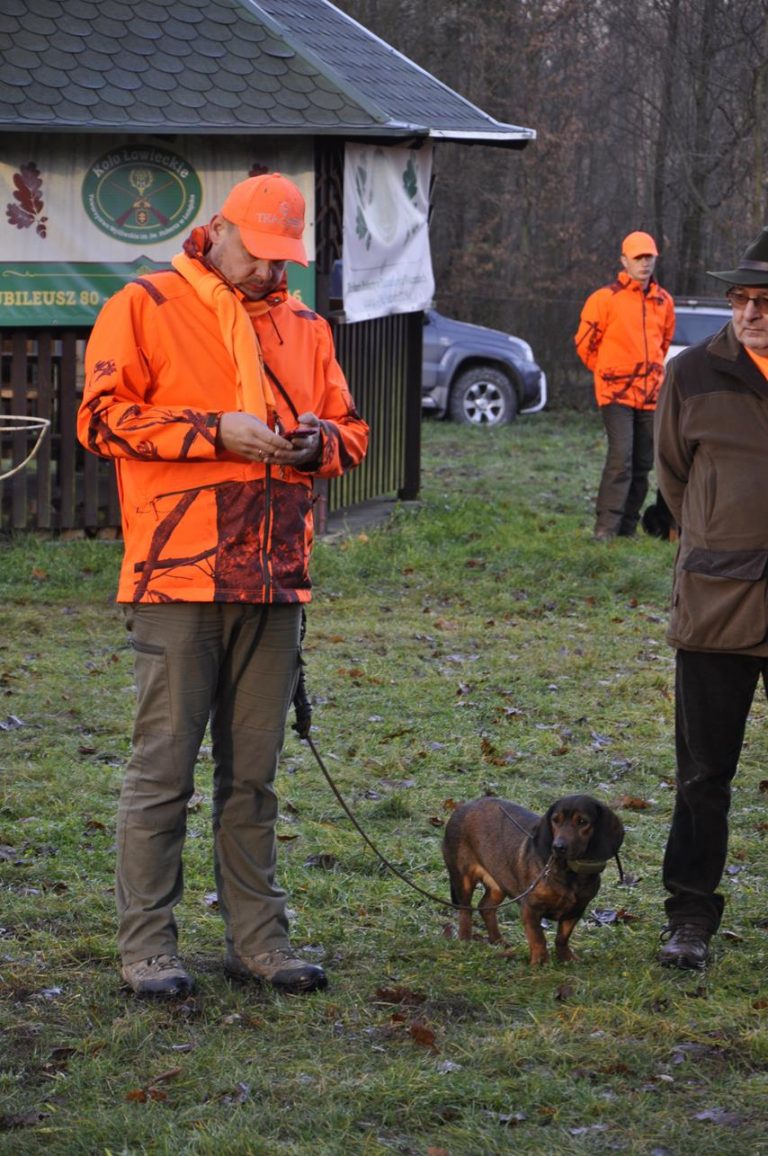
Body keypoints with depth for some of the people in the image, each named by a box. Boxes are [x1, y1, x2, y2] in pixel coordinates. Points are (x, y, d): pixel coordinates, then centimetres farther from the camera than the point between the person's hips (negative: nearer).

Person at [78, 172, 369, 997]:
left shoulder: (303, 326, 17)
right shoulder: (145, 307, 0)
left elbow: (350, 428, 22)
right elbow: (103, 416, -8)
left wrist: (319, 440, -2)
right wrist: (216, 431, -15)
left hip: (274, 581, 5)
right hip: (178, 578, -5)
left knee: (253, 772, 11)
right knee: (164, 766, -3)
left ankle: (257, 936, 17)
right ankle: (146, 945, 3)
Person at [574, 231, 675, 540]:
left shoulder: (663, 301, 9)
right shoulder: (605, 298, -8)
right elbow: (585, 342, 1)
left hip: (651, 394, 6)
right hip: (616, 393, -6)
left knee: (643, 463, 7)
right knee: (620, 457, -16)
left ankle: (628, 526, 15)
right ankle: (605, 527, -14)